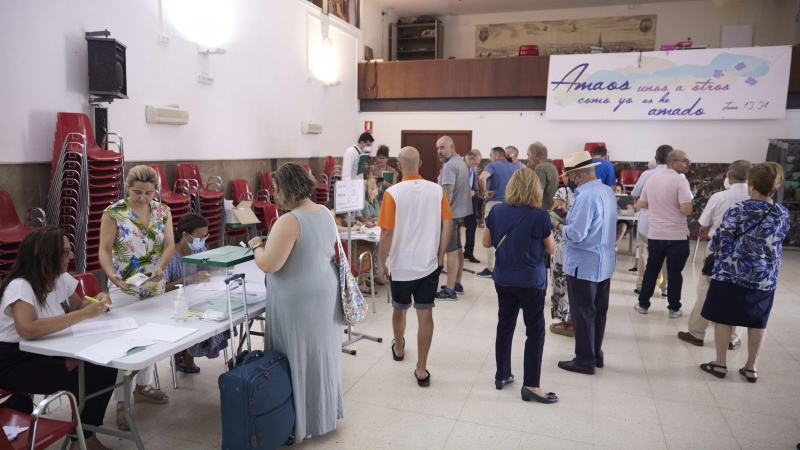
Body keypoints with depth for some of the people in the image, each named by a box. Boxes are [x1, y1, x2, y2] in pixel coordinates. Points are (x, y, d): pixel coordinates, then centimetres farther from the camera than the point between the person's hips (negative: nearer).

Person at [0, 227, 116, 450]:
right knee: (88, 376, -22)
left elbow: (77, 305, 18)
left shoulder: (62, 279, 0)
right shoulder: (20, 286, -24)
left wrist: (96, 303, -7)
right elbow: (27, 330, -42)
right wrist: (84, 314, -40)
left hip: (46, 353, 8)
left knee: (105, 366, -12)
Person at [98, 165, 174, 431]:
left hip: (155, 286, 4)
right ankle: (121, 401, 8)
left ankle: (143, 387, 33)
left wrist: (160, 267, -23)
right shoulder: (114, 213, -11)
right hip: (124, 287, -4)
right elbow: (105, 249, -12)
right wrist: (112, 274, -30)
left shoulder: (163, 212, 0)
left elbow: (169, 245, -4)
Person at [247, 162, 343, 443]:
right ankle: (325, 411, 34)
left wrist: (257, 245, -4)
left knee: (300, 359, 5)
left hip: (299, 302, -9)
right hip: (325, 294, 9)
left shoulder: (289, 221, -22)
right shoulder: (325, 213, 5)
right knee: (322, 354, 19)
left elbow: (268, 264, -24)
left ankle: (302, 422, 19)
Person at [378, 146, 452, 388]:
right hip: (429, 263, 2)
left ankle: (398, 348, 44)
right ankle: (421, 369, 9)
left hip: (401, 265, -1)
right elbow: (448, 223, -2)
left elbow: (386, 233, -13)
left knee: (399, 309, 21)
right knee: (425, 314, 5)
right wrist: (440, 256, 7)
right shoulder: (437, 190, -4)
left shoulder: (393, 193, -13)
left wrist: (382, 263, -2)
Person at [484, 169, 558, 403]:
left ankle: (502, 375, 27)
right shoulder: (540, 216, -15)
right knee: (535, 332, 6)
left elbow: (487, 242, 6)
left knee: (504, 326, 16)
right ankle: (530, 385, 9)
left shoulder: (496, 211, -4)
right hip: (531, 282, -4)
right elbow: (551, 249, -3)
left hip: (503, 280, 4)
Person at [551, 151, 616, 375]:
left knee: (583, 313, 3)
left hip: (584, 264, -9)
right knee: (599, 311, 17)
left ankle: (585, 361, 15)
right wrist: (572, 215, 10)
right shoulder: (608, 192, 7)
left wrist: (557, 224, -7)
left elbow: (576, 234, -23)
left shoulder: (586, 196, -23)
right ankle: (596, 355, 30)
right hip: (604, 262, 9)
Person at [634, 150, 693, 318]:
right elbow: (686, 210, -22)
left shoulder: (651, 179, 5)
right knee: (675, 273, 7)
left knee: (651, 270, 16)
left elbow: (641, 204, 14)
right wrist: (675, 205, -2)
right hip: (677, 235, -5)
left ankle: (643, 304, 22)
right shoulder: (680, 180, -15)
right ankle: (674, 309, 16)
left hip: (655, 234, 5)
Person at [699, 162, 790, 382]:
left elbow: (721, 242, -8)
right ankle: (752, 367, 23)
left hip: (731, 273, -4)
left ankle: (720, 363, 16)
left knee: (724, 319, 7)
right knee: (758, 322, 14)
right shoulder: (783, 214, 0)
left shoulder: (738, 210, -14)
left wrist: (722, 262, 11)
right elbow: (777, 242, 14)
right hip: (765, 278, 4)